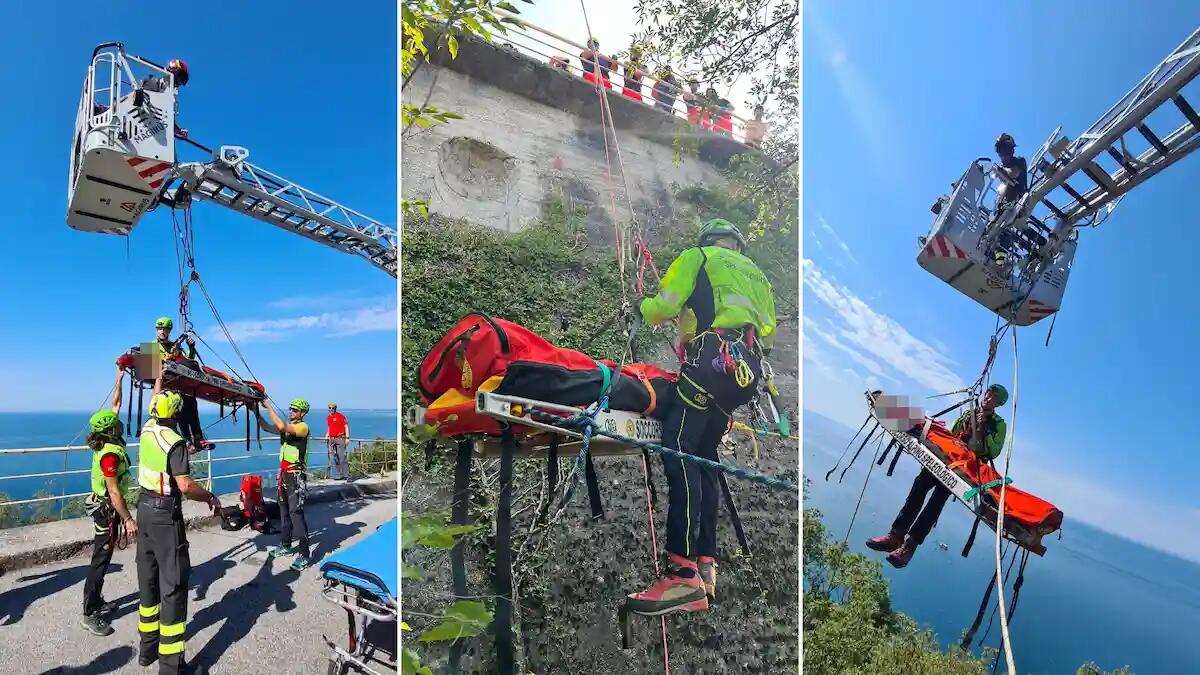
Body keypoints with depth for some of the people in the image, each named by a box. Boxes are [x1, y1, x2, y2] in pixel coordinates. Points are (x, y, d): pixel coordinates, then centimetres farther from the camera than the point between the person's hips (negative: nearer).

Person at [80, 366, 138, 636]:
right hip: (108, 510, -10)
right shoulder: (110, 454, -25)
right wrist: (128, 519, -23)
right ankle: (90, 615, 3)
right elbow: (114, 492, -25)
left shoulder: (106, 442, 0)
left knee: (102, 557, 18)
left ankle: (97, 602, 30)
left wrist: (119, 379, 13)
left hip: (106, 507, 10)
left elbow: (115, 406, 11)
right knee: (100, 561, -3)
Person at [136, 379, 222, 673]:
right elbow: (186, 486, -25)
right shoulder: (174, 442, -20)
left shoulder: (147, 429, 1)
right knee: (172, 584, -4)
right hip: (166, 515, -8)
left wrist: (159, 379, 37)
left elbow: (156, 402, 22)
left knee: (148, 577, 18)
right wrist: (211, 498, -10)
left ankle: (147, 646, 31)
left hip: (144, 508, 8)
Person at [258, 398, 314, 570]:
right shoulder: (288, 426, 13)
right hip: (284, 474, 9)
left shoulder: (303, 427, -13)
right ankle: (285, 545, 33)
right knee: (284, 511, 18)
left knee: (296, 513, -12)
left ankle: (304, 555, -9)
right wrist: (257, 413, -2)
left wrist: (268, 407, -20)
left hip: (296, 476, -9)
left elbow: (281, 427, -28)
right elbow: (267, 427, 11)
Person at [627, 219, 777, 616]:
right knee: (703, 457, 10)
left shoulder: (698, 256, 14)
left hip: (714, 359, -8)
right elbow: (768, 331, 28)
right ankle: (705, 564, 7)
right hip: (748, 371, 8)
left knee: (679, 451, -16)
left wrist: (638, 314, 22)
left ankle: (684, 575, -25)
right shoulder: (757, 275, 34)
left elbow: (662, 307, 2)